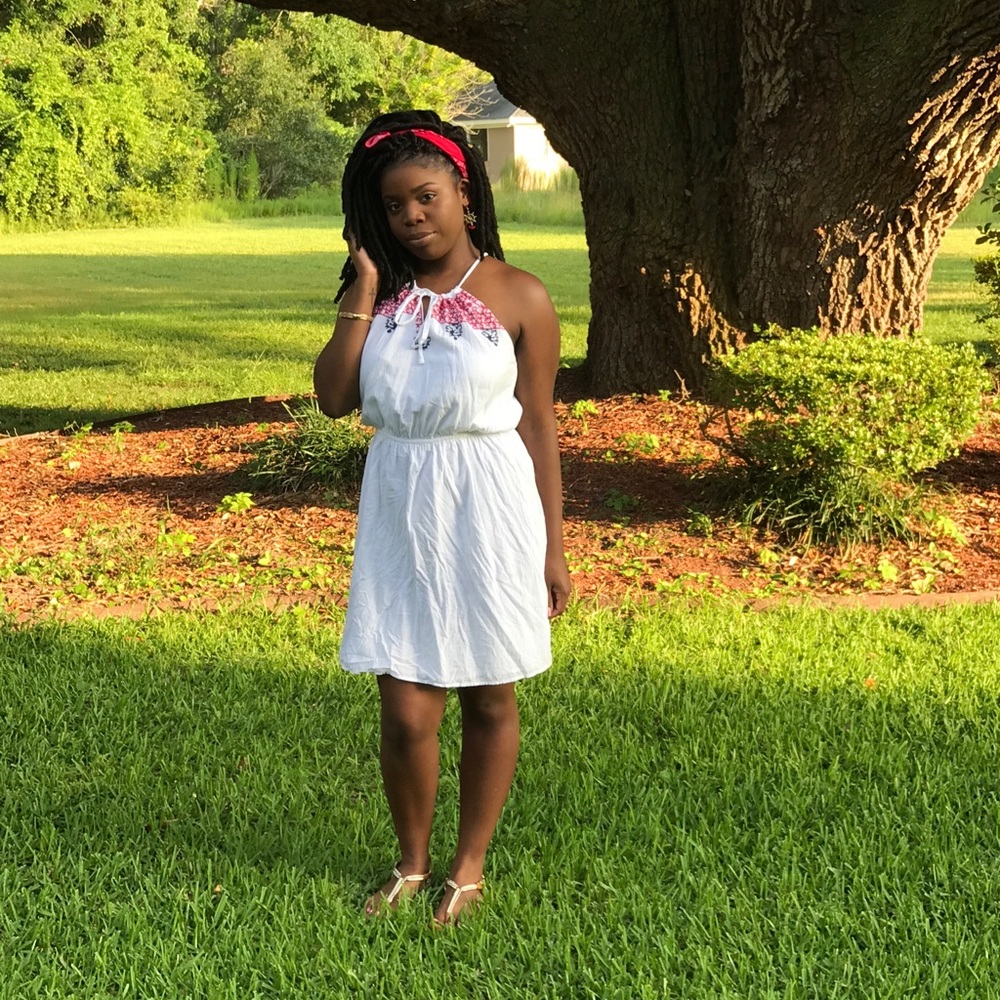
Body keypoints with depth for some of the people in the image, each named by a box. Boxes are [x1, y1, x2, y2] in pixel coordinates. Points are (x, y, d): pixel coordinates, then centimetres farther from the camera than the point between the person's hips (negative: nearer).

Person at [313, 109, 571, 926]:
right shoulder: (379, 292, 6)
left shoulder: (518, 298, -4)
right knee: (406, 710, 1)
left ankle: (469, 868, 27)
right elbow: (334, 398, -6)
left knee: (489, 700, 10)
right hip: (401, 511, 2)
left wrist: (553, 546, -2)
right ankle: (412, 863, 24)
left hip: (489, 510, -2)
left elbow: (539, 427, -1)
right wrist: (366, 288, -6)